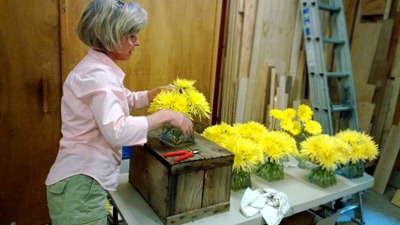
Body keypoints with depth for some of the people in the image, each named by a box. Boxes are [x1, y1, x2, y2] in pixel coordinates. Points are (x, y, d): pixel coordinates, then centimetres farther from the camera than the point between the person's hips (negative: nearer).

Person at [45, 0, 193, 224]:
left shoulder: (99, 69, 10)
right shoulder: (97, 74, -21)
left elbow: (126, 100, 23)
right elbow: (117, 131, -34)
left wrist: (161, 91, 9)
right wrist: (166, 115, -24)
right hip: (80, 185, -9)